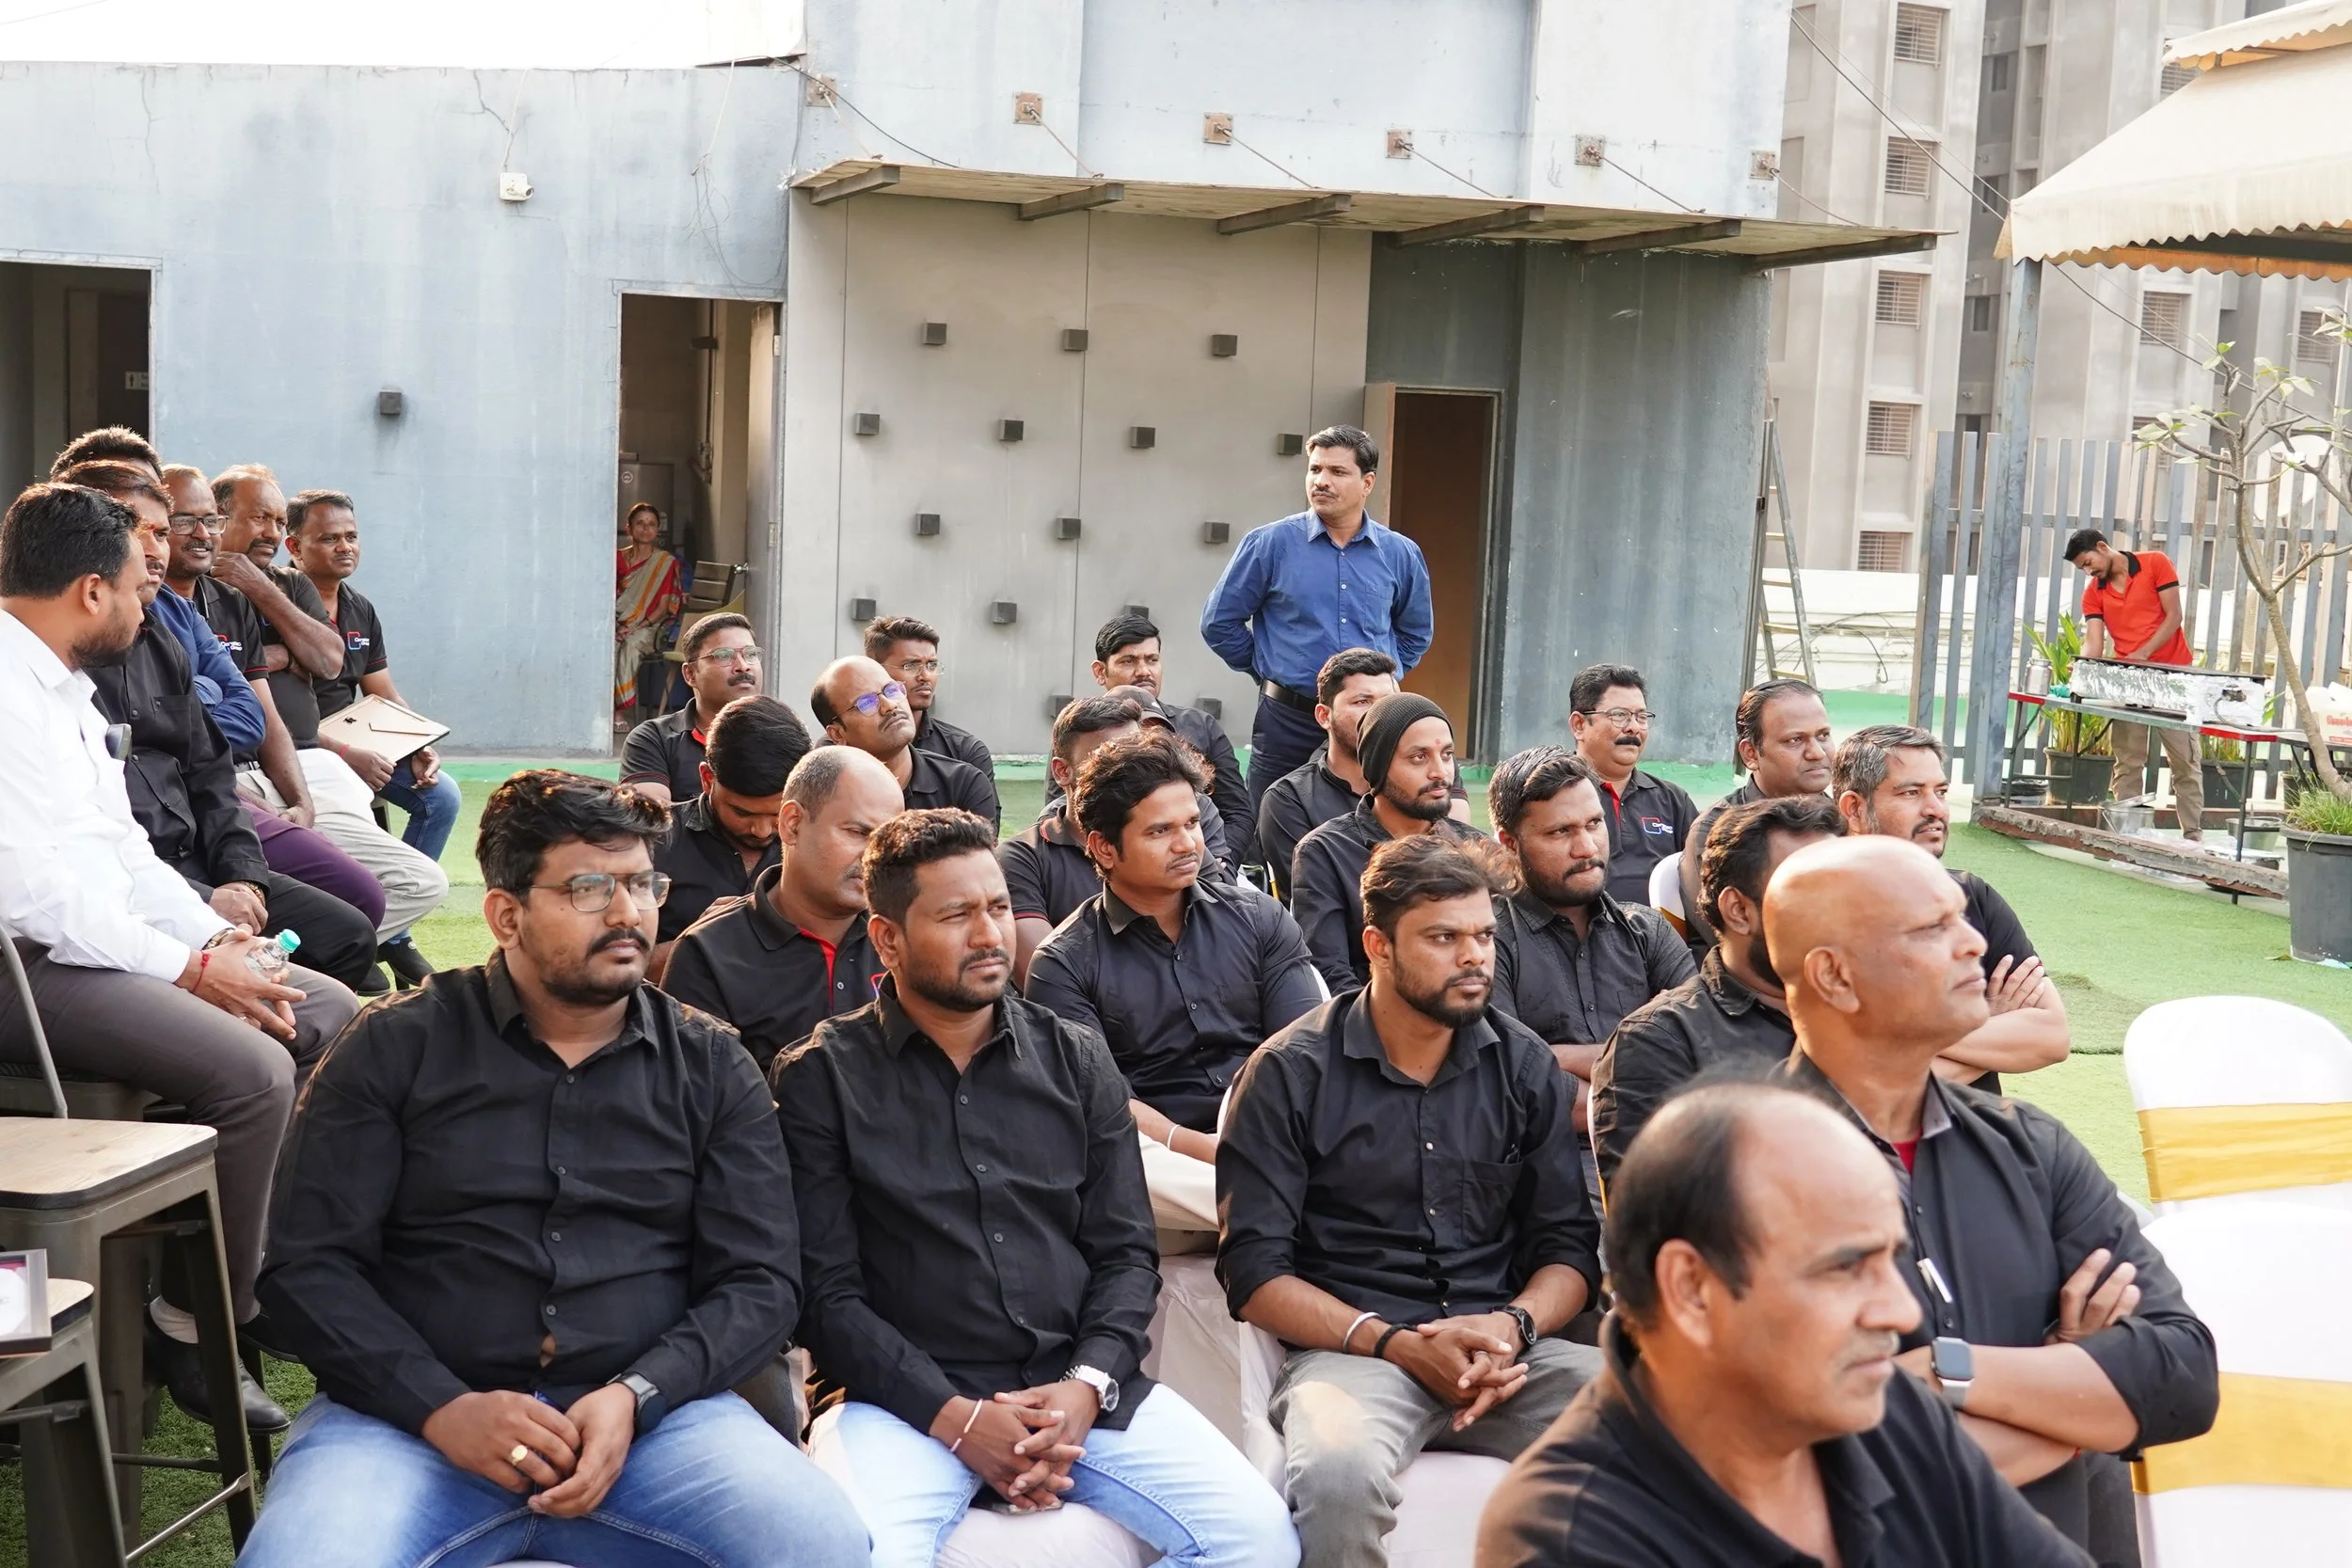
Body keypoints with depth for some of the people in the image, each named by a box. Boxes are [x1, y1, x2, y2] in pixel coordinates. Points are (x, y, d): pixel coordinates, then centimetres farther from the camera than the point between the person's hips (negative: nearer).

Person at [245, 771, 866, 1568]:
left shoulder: (712, 1067, 10)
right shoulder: (396, 1048, 5)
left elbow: (760, 1280, 5)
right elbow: (308, 1263, 0)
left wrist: (635, 1397, -13)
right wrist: (442, 1408, -13)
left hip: (653, 1415, 2)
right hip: (411, 1413, -1)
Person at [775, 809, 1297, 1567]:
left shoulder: (1078, 1061, 12)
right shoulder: (821, 1080, 1)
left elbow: (1126, 1251, 8)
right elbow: (825, 1292, -4)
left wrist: (1086, 1386, -10)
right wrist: (953, 1416, -14)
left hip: (1077, 1386, 4)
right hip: (905, 1397, -4)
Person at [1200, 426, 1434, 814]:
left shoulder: (1400, 555, 6)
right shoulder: (1269, 544, -2)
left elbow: (1415, 633, 23)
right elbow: (1219, 622, 5)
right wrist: (1268, 668, 7)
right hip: (1288, 720, -2)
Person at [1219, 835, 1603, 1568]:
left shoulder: (1522, 1063, 11)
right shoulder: (1291, 1074, 0)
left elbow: (1569, 1247, 11)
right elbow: (1254, 1268, -4)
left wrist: (1515, 1325, -11)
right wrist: (1393, 1343, -15)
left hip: (1506, 1351, 4)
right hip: (1352, 1349, -3)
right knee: (1337, 1472, -37)